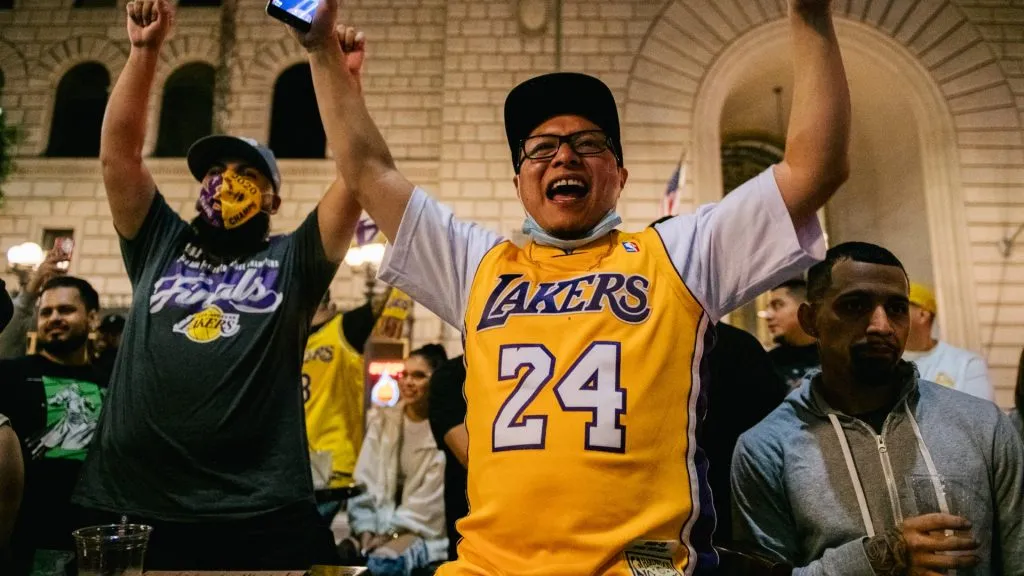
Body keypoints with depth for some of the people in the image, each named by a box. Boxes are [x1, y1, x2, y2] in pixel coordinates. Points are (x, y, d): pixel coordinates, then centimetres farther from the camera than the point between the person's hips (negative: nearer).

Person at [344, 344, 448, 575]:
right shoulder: (382, 419, 9)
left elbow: (433, 497, -12)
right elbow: (365, 480, 4)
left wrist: (393, 532, -15)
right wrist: (366, 529, -8)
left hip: (424, 529, -4)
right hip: (382, 522, 5)